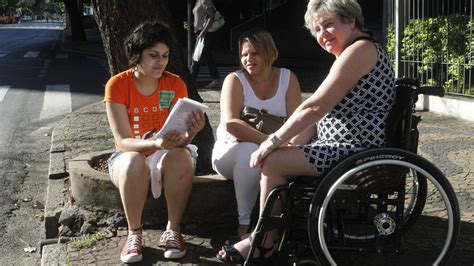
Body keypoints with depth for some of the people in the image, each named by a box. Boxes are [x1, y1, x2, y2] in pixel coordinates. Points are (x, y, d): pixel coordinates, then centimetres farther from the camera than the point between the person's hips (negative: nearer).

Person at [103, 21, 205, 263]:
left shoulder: (175, 84, -8)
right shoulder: (117, 85, -14)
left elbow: (181, 138, -14)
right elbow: (122, 141, -21)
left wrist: (190, 133, -39)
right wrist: (155, 143, -41)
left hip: (167, 154, 1)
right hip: (130, 156, -1)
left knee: (181, 156, -34)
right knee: (134, 162, -37)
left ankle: (173, 230, -17)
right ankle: (134, 234, -18)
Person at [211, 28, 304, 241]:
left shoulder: (288, 78, 1)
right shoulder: (235, 80, -8)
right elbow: (230, 123, -24)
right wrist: (269, 140, -37)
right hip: (231, 152, -2)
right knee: (251, 150, -36)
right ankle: (245, 224, -25)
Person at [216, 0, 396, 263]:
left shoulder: (359, 50, -15)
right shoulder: (353, 53, 19)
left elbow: (316, 107, -22)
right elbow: (325, 111, 17)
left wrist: (273, 141, -15)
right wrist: (287, 143, 8)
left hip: (356, 151, -11)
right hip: (352, 146, 11)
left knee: (272, 161, -14)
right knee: (277, 155, 9)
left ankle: (264, 241, 3)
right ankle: (265, 235, 12)